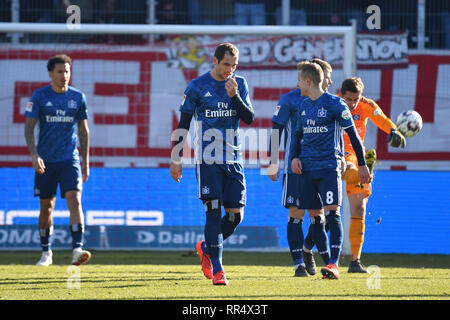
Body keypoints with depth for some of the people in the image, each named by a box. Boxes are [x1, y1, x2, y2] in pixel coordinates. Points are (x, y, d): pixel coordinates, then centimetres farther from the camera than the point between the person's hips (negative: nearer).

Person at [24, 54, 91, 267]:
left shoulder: (78, 97, 5)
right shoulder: (39, 96, 0)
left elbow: (83, 131, 13)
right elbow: (29, 128, -1)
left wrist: (85, 161, 11)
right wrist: (34, 155, -14)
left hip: (70, 159, 0)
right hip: (45, 161, 0)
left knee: (74, 201, -16)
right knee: (46, 207, 6)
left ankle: (77, 249, -23)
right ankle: (46, 253, 20)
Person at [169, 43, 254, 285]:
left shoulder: (240, 84, 9)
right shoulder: (197, 87, 0)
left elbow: (249, 118, 2)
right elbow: (183, 124, 3)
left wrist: (235, 96, -13)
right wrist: (176, 159, 1)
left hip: (233, 160, 4)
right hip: (208, 160, -4)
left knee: (236, 215, 2)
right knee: (213, 211, -11)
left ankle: (206, 247, 27)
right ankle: (217, 269, -10)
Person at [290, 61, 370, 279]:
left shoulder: (334, 104, -6)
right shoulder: (304, 106, 14)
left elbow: (352, 134, -2)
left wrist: (362, 164, -2)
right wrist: (295, 157, 5)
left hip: (329, 166, -7)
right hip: (307, 169, 7)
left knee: (332, 213, -15)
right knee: (315, 218, 6)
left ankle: (334, 264, -21)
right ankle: (327, 261, 14)